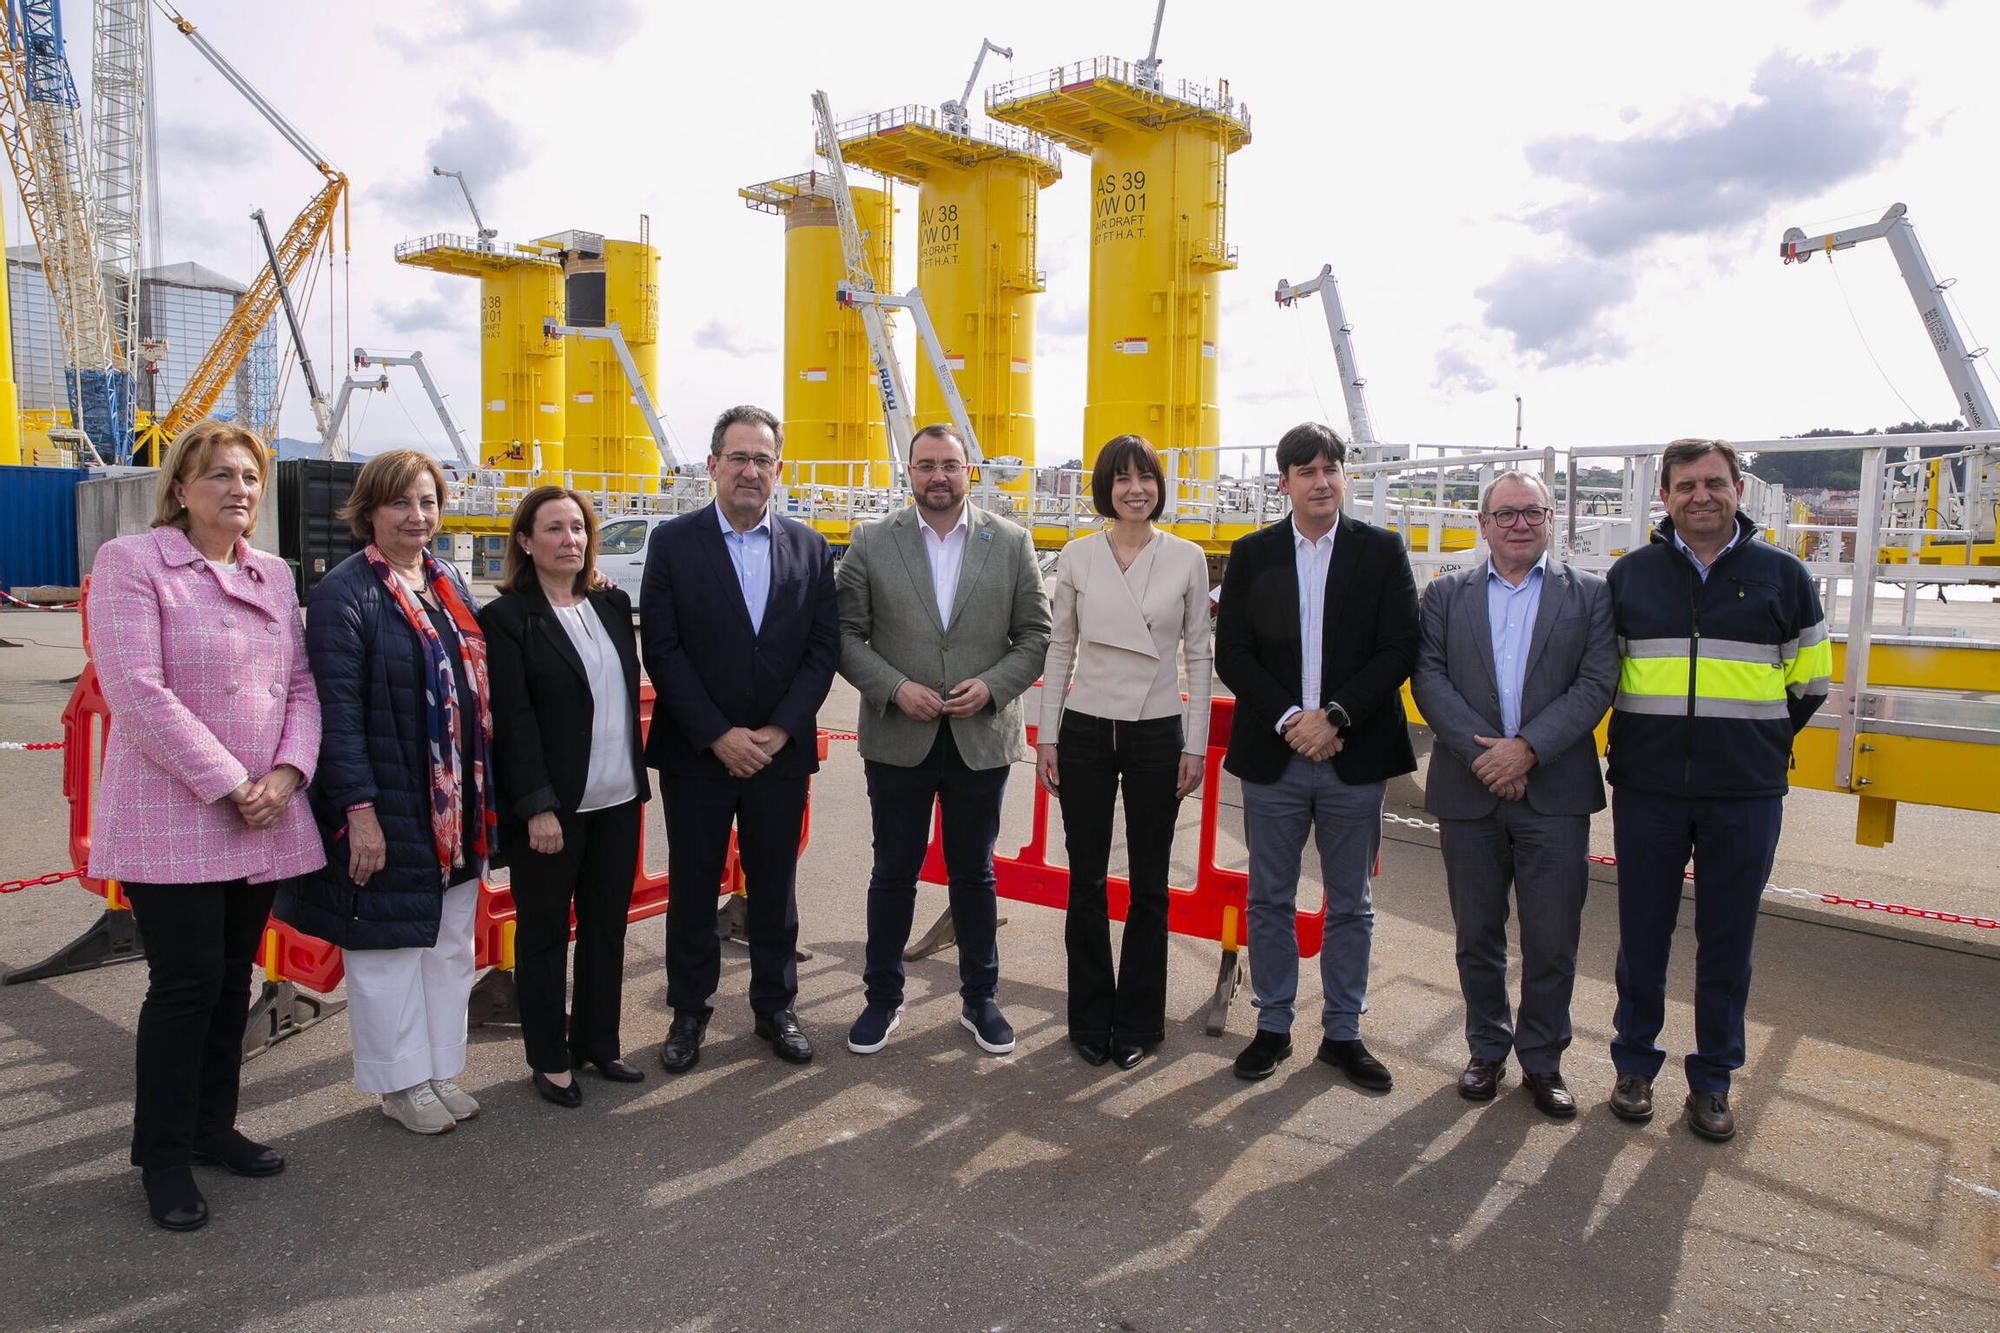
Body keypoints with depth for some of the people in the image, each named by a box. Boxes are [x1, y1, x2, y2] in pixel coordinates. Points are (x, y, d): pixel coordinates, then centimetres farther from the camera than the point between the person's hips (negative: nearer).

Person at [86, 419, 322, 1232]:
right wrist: (229, 785, -17)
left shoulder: (273, 575, 12)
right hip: (173, 821, -6)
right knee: (186, 982, -2)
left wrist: (285, 774, -8)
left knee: (233, 980, 13)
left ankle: (212, 1127, 29)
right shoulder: (131, 562, -6)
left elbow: (301, 684, 9)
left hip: (262, 821, 6)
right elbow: (135, 688, -16)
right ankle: (163, 1158, 15)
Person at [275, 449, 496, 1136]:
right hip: (385, 804, -7)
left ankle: (440, 1068, 30)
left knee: (451, 941, 15)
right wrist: (359, 809, -20)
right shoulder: (344, 592, -13)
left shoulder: (446, 581, 9)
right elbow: (337, 709, -17)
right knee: (389, 941, 7)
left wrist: (482, 791, 12)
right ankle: (402, 1082, 23)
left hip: (455, 802, 7)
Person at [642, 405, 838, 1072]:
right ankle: (689, 1010, 26)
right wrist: (718, 735, -14)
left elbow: (823, 648, 1)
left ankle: (775, 1005, 28)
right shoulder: (673, 542, -3)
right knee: (692, 885, 10)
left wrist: (779, 731, -9)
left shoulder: (809, 547, 4)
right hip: (696, 753, -1)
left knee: (775, 884, 12)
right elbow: (662, 649, -8)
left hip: (781, 751, 2)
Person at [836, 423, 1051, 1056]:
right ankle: (883, 998, 27)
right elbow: (847, 635, -1)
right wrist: (894, 688, -15)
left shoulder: (1011, 542, 2)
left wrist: (992, 686, -13)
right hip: (898, 739, 0)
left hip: (981, 738, 0)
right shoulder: (871, 542, 0)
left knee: (974, 874, 13)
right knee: (893, 873, 11)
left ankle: (979, 998, 29)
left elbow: (1035, 635, 2)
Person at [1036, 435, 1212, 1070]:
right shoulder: (1078, 557, 1)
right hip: (1086, 730, 1)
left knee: (1149, 884, 8)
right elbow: (1059, 649, 5)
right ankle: (1091, 1019, 23)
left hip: (1157, 734, 0)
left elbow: (1198, 655, 2)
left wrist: (1194, 745, -1)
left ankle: (1138, 1022, 24)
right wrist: (1047, 736, 1)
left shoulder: (1187, 559, 0)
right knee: (1086, 881, 8)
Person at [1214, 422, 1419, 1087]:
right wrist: (1288, 720, -12)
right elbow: (1231, 653, 0)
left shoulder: (1382, 551, 2)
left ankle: (1343, 1032, 24)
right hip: (1273, 756, 1)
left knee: (1350, 906, 10)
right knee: (1270, 901, 10)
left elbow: (1400, 650, -4)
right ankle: (1273, 1026, 25)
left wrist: (1333, 716, -14)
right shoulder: (1252, 554, 4)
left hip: (1353, 756, 0)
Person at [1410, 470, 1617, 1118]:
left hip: (1555, 792, -1)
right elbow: (1429, 679, -3)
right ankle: (1487, 1049, 29)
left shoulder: (1589, 595, 5)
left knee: (1553, 940, 4)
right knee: (1477, 935, 12)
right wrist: (1483, 753, -15)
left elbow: (1596, 684, -5)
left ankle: (1542, 1061, 22)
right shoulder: (1446, 595, 7)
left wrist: (1526, 748, -16)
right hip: (1468, 791, 1)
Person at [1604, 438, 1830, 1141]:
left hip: (1746, 797, 0)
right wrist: (1647, 742, 9)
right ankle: (1635, 1064, 26)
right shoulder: (1630, 574, 4)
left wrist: (1758, 746, 11)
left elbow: (1808, 681, 12)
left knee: (1728, 943, 9)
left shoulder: (1782, 574, 3)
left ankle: (1712, 1080, 24)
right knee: (1642, 936, 9)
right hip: (1647, 792, 0)